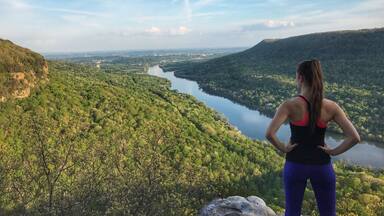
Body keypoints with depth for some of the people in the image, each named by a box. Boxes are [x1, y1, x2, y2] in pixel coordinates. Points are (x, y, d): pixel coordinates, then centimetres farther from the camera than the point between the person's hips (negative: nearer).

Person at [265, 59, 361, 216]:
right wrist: (334, 151, 0)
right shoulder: (331, 107, -9)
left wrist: (283, 148, -10)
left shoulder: (290, 105, -17)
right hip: (322, 165, 2)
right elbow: (354, 137, -12)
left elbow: (269, 134, -27)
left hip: (295, 164, -2)